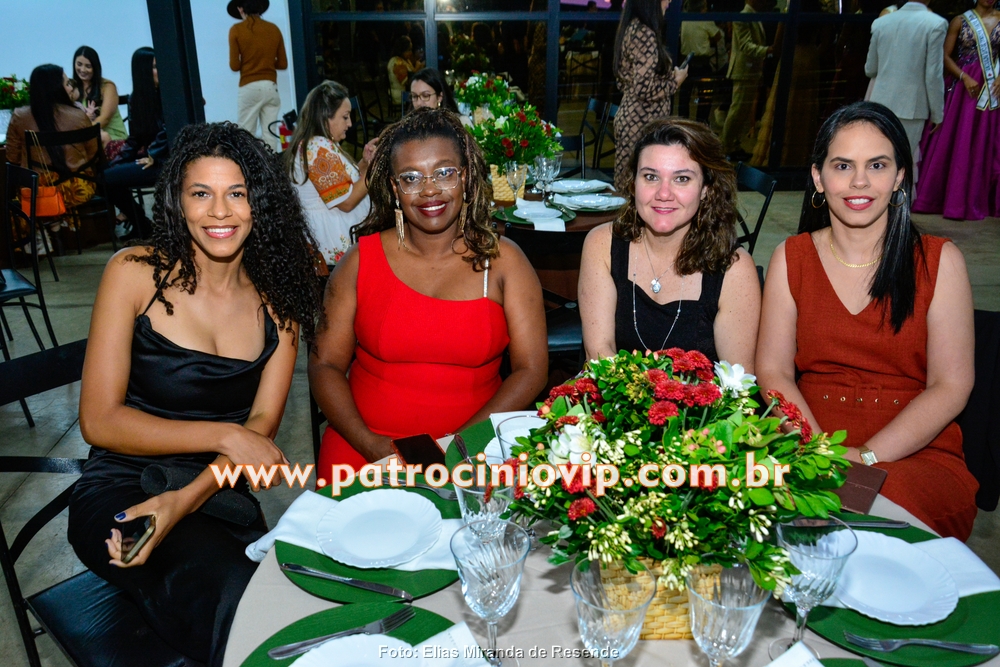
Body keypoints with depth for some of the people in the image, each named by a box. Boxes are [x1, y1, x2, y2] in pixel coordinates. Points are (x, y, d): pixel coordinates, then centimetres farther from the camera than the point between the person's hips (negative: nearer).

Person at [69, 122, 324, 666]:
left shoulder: (279, 294, 2)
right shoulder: (136, 273, -6)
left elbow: (262, 424, -4)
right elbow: (99, 421, -8)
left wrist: (184, 500, -21)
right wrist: (224, 435, -15)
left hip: (220, 498, 3)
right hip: (121, 493, -3)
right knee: (233, 592, -31)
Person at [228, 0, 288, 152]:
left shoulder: (236, 30, -2)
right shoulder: (274, 29, 7)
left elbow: (234, 65, -5)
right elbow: (283, 64, 9)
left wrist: (246, 63, 16)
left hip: (250, 88, -3)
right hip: (271, 86, 3)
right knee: (270, 133, 4)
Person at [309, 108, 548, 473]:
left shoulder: (504, 261, 2)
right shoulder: (360, 260, 4)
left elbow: (531, 370, -1)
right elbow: (325, 364, 4)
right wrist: (372, 444, -11)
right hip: (363, 447, 1)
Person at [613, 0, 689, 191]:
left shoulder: (632, 29, 13)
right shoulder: (645, 34, -16)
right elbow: (645, 88, -21)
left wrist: (670, 75, 18)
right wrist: (675, 81, -5)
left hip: (629, 117, 10)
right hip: (643, 122, -10)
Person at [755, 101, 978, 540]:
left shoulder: (939, 261, 3)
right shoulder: (791, 258, 8)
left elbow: (951, 387, -3)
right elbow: (773, 370, 1)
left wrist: (866, 455, -15)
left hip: (916, 453, -1)